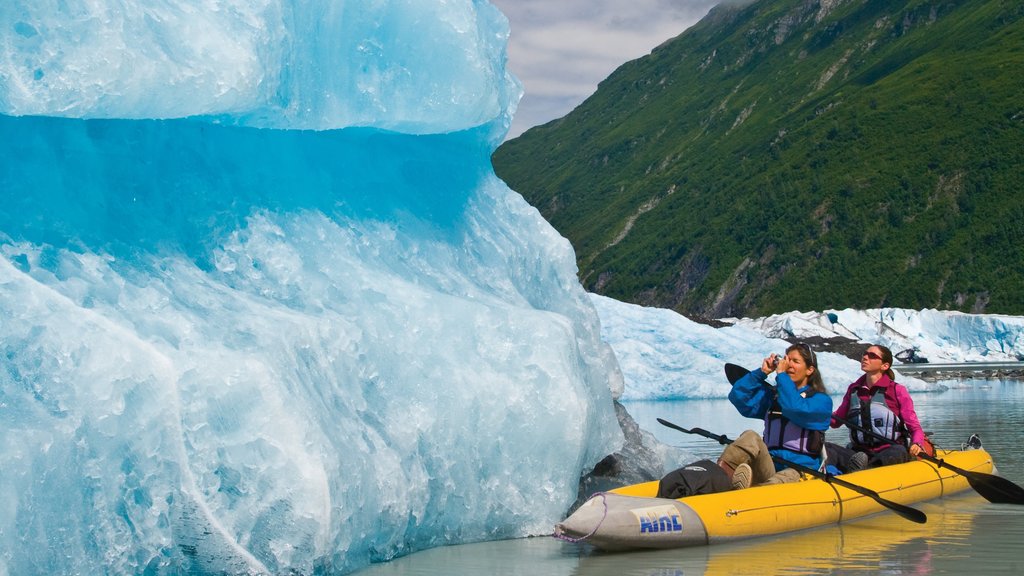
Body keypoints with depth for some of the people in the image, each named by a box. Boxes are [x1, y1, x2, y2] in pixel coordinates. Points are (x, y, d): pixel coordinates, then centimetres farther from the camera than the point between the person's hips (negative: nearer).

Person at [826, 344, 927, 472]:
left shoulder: (897, 391, 2)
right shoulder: (853, 390, 14)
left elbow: (915, 428, 1)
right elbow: (835, 421, 20)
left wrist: (917, 444, -21)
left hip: (888, 453, -3)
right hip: (859, 451, 3)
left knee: (898, 452, -38)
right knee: (825, 448, -23)